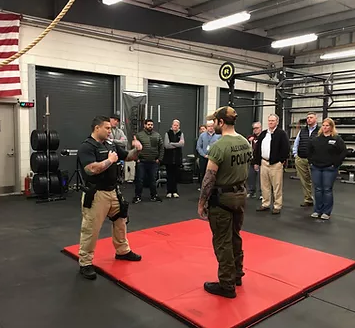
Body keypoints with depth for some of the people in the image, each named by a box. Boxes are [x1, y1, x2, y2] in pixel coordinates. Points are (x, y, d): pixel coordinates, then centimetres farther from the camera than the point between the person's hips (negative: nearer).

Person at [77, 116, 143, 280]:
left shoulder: (111, 144, 9)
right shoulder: (86, 147, -15)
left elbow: (129, 157, 17)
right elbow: (92, 169, -30)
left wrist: (136, 150, -4)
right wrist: (110, 160, -18)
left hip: (113, 192, 9)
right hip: (95, 195, -8)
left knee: (120, 221, 21)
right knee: (91, 229, -1)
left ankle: (122, 251, 41)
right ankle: (85, 263, 14)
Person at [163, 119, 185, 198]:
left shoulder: (181, 134, 6)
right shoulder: (168, 133, 0)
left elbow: (182, 144, -8)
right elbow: (166, 145, -11)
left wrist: (172, 144, -14)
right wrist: (177, 144, -9)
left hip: (177, 158, 2)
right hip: (169, 157, -1)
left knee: (176, 175, 6)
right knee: (169, 175, 3)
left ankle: (175, 191, 14)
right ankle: (169, 191, 10)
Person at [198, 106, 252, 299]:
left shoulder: (219, 146, -21)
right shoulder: (246, 143, 5)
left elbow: (209, 178, -19)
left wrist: (201, 202, -10)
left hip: (222, 198, -8)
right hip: (241, 195, 9)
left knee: (222, 243, 3)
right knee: (235, 238, 22)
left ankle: (226, 286, 13)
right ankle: (237, 276, 36)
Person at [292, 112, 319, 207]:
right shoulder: (302, 130, 14)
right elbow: (296, 143, 19)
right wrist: (295, 155, 11)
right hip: (300, 160, 5)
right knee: (304, 181, 10)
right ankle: (308, 200, 20)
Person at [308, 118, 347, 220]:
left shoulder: (337, 139, -4)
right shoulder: (316, 139, 9)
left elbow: (344, 152, -7)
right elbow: (310, 151, 20)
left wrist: (336, 164, -10)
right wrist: (311, 162, 10)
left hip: (329, 169, -4)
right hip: (316, 168, 4)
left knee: (327, 190, 1)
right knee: (317, 190, 8)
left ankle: (326, 212, 11)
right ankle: (317, 210, 18)